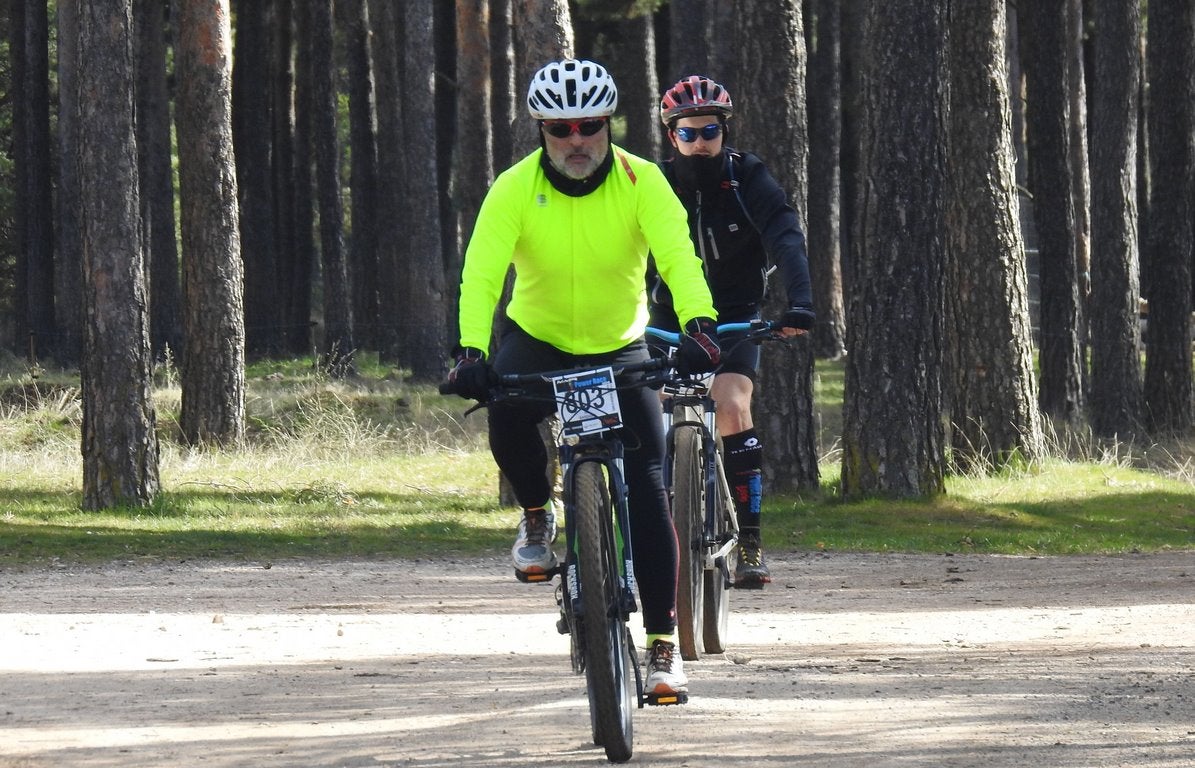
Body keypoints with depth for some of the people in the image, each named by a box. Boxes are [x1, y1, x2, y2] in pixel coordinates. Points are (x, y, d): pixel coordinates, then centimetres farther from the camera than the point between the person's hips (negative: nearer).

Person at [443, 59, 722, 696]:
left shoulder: (640, 182, -18)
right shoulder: (515, 189, -18)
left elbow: (678, 258, -30)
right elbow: (482, 271, -28)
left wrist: (698, 325, -50)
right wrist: (471, 352, -45)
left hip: (620, 347, 0)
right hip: (537, 340, 0)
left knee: (646, 487, -12)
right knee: (507, 418, -33)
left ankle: (663, 643, -6)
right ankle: (537, 515, -1)